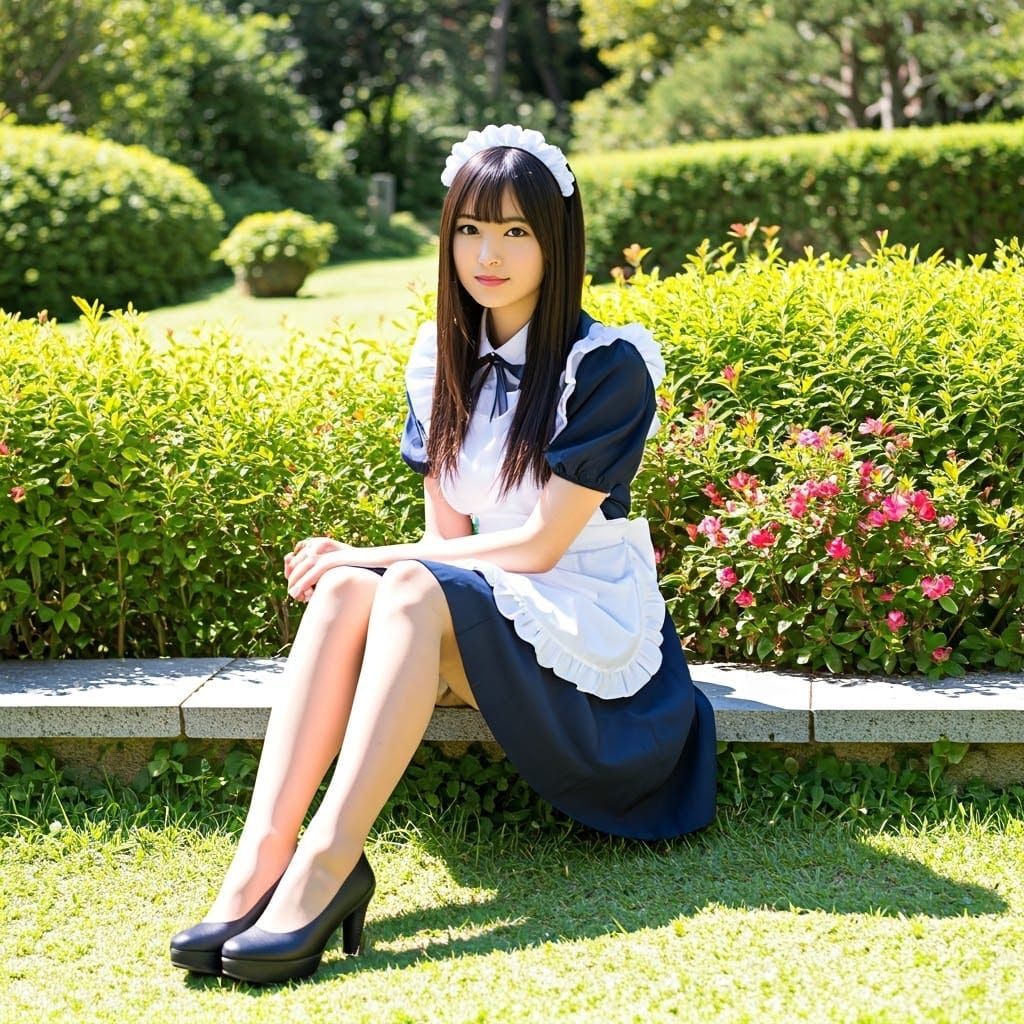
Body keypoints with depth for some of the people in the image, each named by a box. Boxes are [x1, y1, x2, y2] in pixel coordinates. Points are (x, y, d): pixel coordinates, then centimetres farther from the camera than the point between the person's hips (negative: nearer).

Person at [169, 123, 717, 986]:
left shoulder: (606, 366, -11)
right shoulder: (444, 359, 8)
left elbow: (541, 542, -16)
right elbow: (448, 534, 6)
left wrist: (376, 558, -15)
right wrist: (359, 567, -16)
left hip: (588, 619, -5)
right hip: (479, 603, 6)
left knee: (413, 591, -34)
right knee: (343, 589, -26)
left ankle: (328, 864, -43)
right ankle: (263, 854, -39)